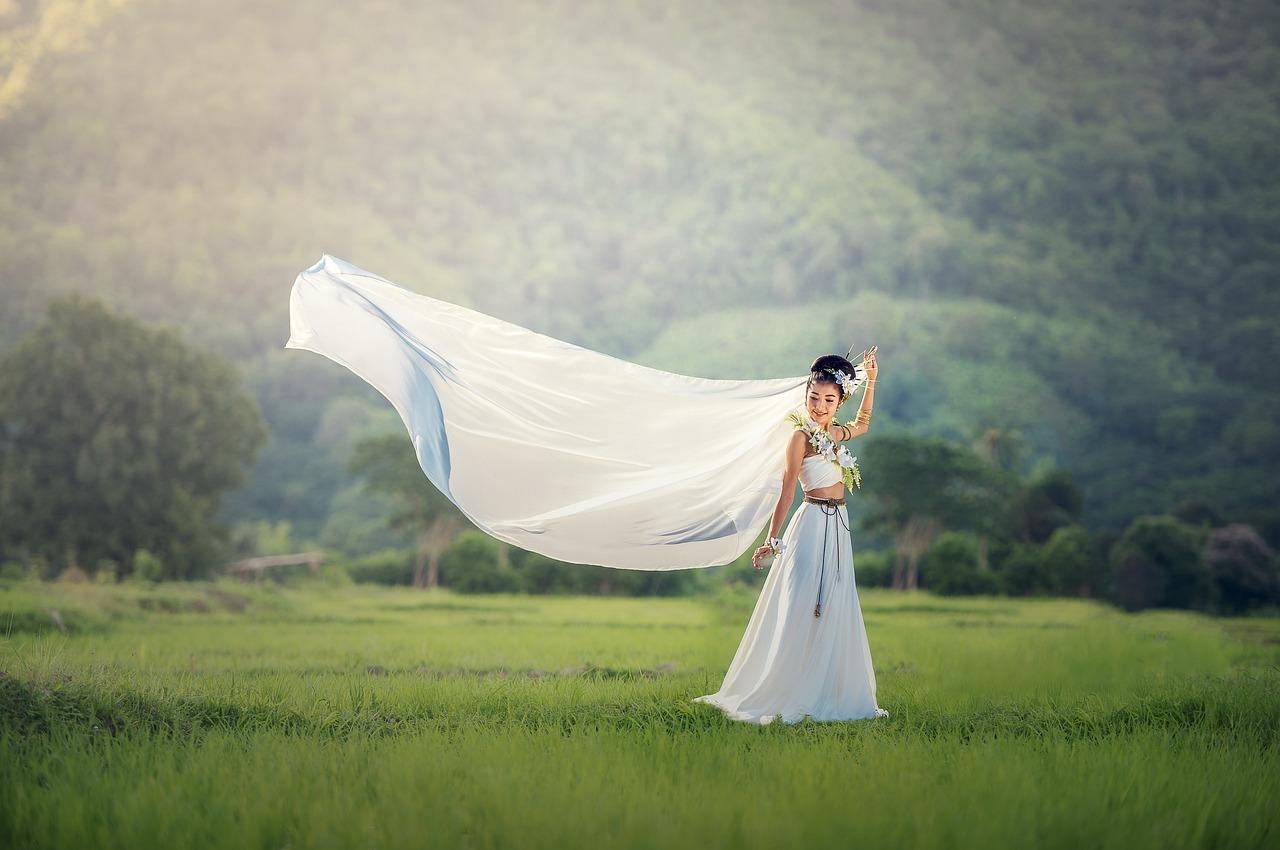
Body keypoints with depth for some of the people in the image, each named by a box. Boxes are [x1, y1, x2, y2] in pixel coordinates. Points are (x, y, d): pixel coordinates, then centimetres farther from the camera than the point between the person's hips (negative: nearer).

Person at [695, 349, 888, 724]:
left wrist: (871, 381, 25)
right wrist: (772, 540, -14)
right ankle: (781, 697, -2)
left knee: (834, 614, 8)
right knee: (800, 611, -7)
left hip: (838, 526, 8)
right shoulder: (802, 436, -11)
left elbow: (862, 424, 34)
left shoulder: (835, 433, 11)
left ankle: (827, 695, 13)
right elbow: (787, 491, -12)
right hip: (812, 524, -8)